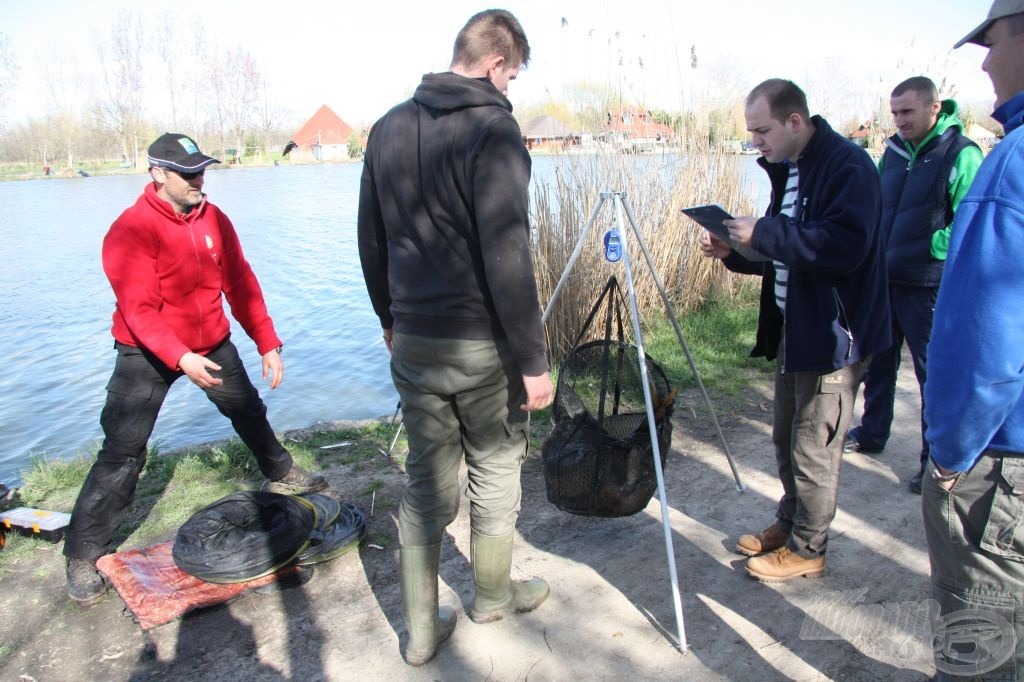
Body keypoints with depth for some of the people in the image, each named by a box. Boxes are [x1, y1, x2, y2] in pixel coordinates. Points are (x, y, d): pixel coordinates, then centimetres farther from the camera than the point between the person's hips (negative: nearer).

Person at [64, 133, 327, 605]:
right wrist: (180, 358, -38)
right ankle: (83, 556, 8)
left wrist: (268, 344, -5)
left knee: (250, 412, 20)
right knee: (123, 452, -6)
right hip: (146, 354, -5)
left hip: (212, 343, 6)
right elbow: (139, 310, -26)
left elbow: (241, 285, -1)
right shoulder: (132, 230, -20)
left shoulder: (214, 219, -4)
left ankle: (281, 475, 46)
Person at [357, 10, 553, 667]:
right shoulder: (492, 128, -13)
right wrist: (533, 360, -14)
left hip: (412, 342, 6)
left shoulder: (388, 127, 8)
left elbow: (371, 242, 13)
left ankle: (422, 631, 25)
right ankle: (494, 594, 37)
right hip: (482, 343, -5)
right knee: (496, 470, 16)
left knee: (425, 483, 15)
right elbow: (507, 257, -20)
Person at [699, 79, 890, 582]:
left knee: (814, 450, 3)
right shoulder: (788, 169, 12)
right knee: (786, 438, 19)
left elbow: (845, 246, -30)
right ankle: (788, 524, 37)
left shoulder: (848, 166, -16)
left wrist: (764, 233, -26)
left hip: (834, 334, -9)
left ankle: (807, 550, 20)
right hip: (793, 328, 9)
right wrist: (735, 251, 0)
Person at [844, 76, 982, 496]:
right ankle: (872, 434, 36)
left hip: (928, 287, -7)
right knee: (878, 361, 18)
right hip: (883, 280, 7)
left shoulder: (961, 155, -11)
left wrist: (930, 247, -19)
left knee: (934, 372, 3)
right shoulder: (893, 151, 9)